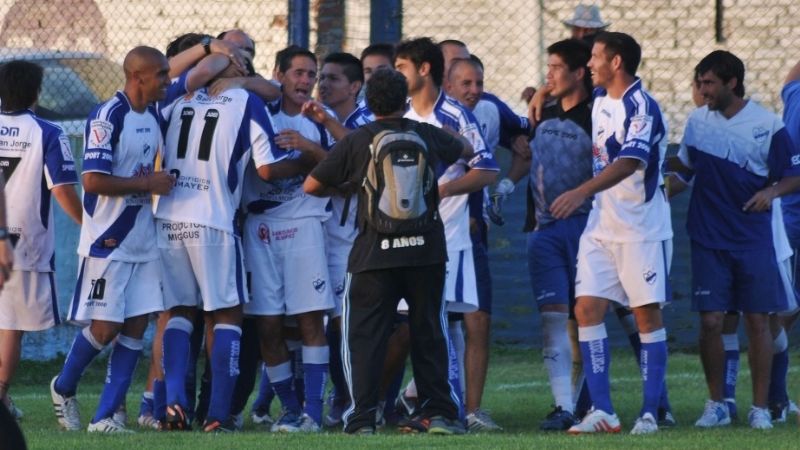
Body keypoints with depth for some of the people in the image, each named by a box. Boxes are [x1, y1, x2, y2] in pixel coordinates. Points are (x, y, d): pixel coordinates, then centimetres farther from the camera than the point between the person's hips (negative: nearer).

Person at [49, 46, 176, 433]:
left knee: (136, 325, 2)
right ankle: (63, 388, 22)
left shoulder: (154, 115, 9)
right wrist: (149, 184, -17)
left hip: (142, 240, 8)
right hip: (107, 242, -8)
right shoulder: (107, 117, -16)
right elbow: (93, 181, -23)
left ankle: (105, 416, 6)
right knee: (104, 327, -4)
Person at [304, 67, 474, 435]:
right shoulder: (427, 136, 5)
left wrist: (344, 190, 22)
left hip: (376, 252, -2)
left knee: (364, 335, 3)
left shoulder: (356, 142, -3)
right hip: (426, 250, 2)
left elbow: (311, 186, 3)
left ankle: (362, 418, -5)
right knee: (429, 332, 12)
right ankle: (440, 413, 10)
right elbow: (466, 150, 27)